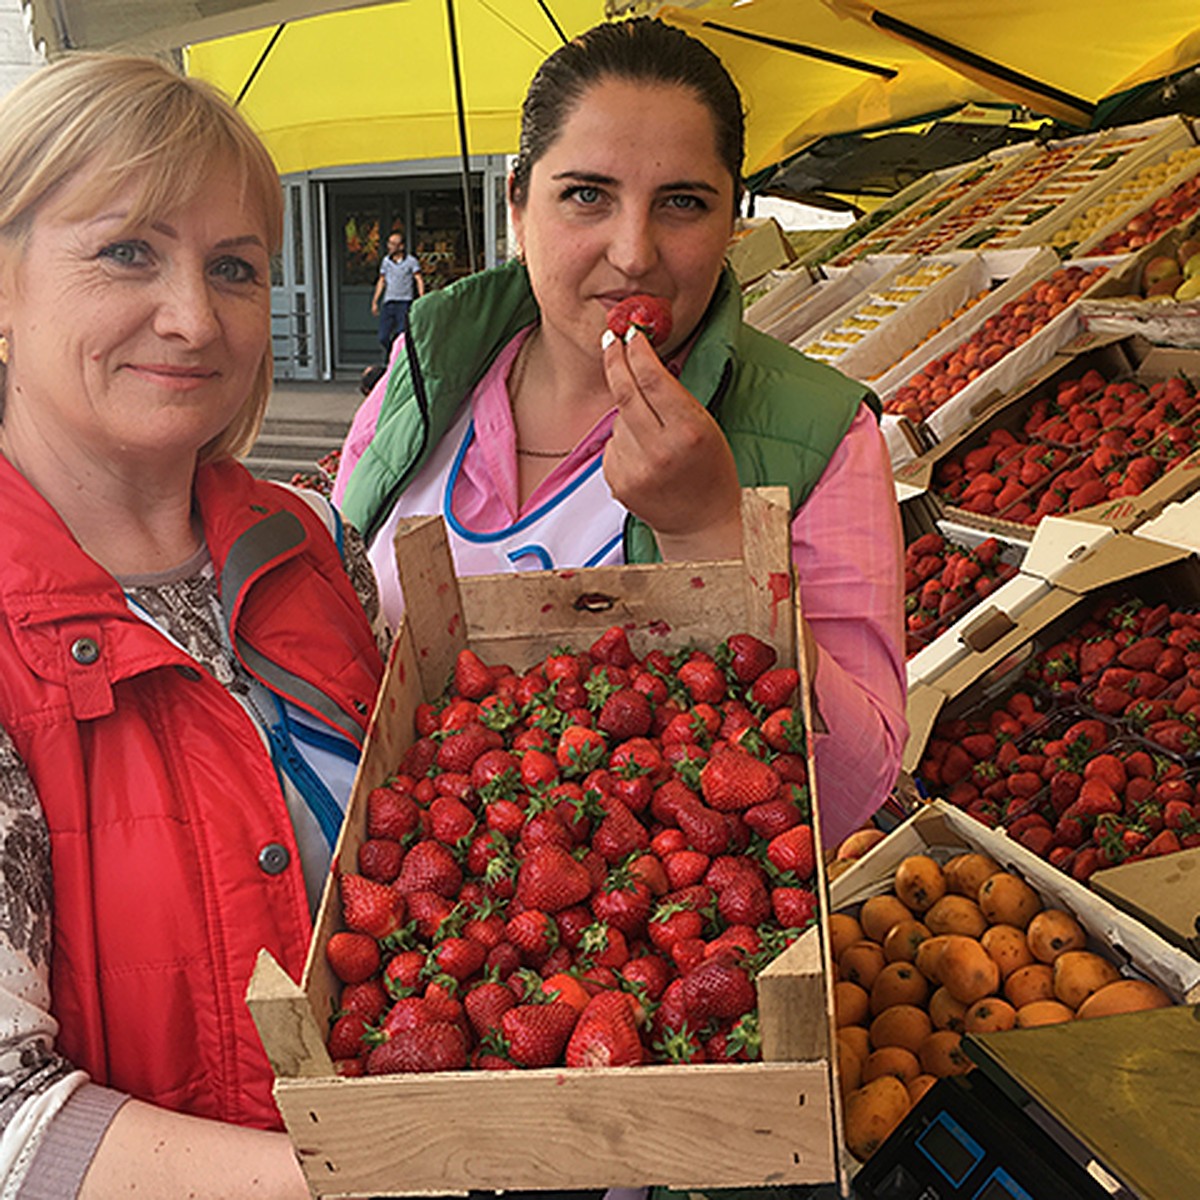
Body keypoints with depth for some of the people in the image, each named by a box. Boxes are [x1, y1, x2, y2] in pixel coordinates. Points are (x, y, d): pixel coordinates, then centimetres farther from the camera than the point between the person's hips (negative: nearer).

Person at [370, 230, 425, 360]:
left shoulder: (411, 261, 0)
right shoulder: (386, 260, 13)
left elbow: (419, 280, -5)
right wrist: (374, 302, 19)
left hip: (404, 302, -4)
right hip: (388, 302, 4)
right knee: (383, 337, 0)